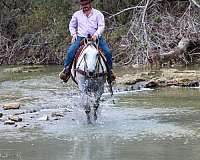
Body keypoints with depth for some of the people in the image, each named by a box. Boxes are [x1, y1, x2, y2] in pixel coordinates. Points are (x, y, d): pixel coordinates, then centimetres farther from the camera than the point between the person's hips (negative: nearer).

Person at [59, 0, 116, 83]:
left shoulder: (98, 14, 5)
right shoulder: (77, 14, 14)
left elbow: (101, 26, -4)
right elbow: (71, 26, 25)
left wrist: (96, 34, -21)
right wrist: (73, 34, 6)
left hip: (96, 38, -1)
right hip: (81, 37, 1)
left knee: (107, 52, -19)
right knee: (70, 51, -23)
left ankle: (110, 70, -1)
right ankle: (66, 70, -12)